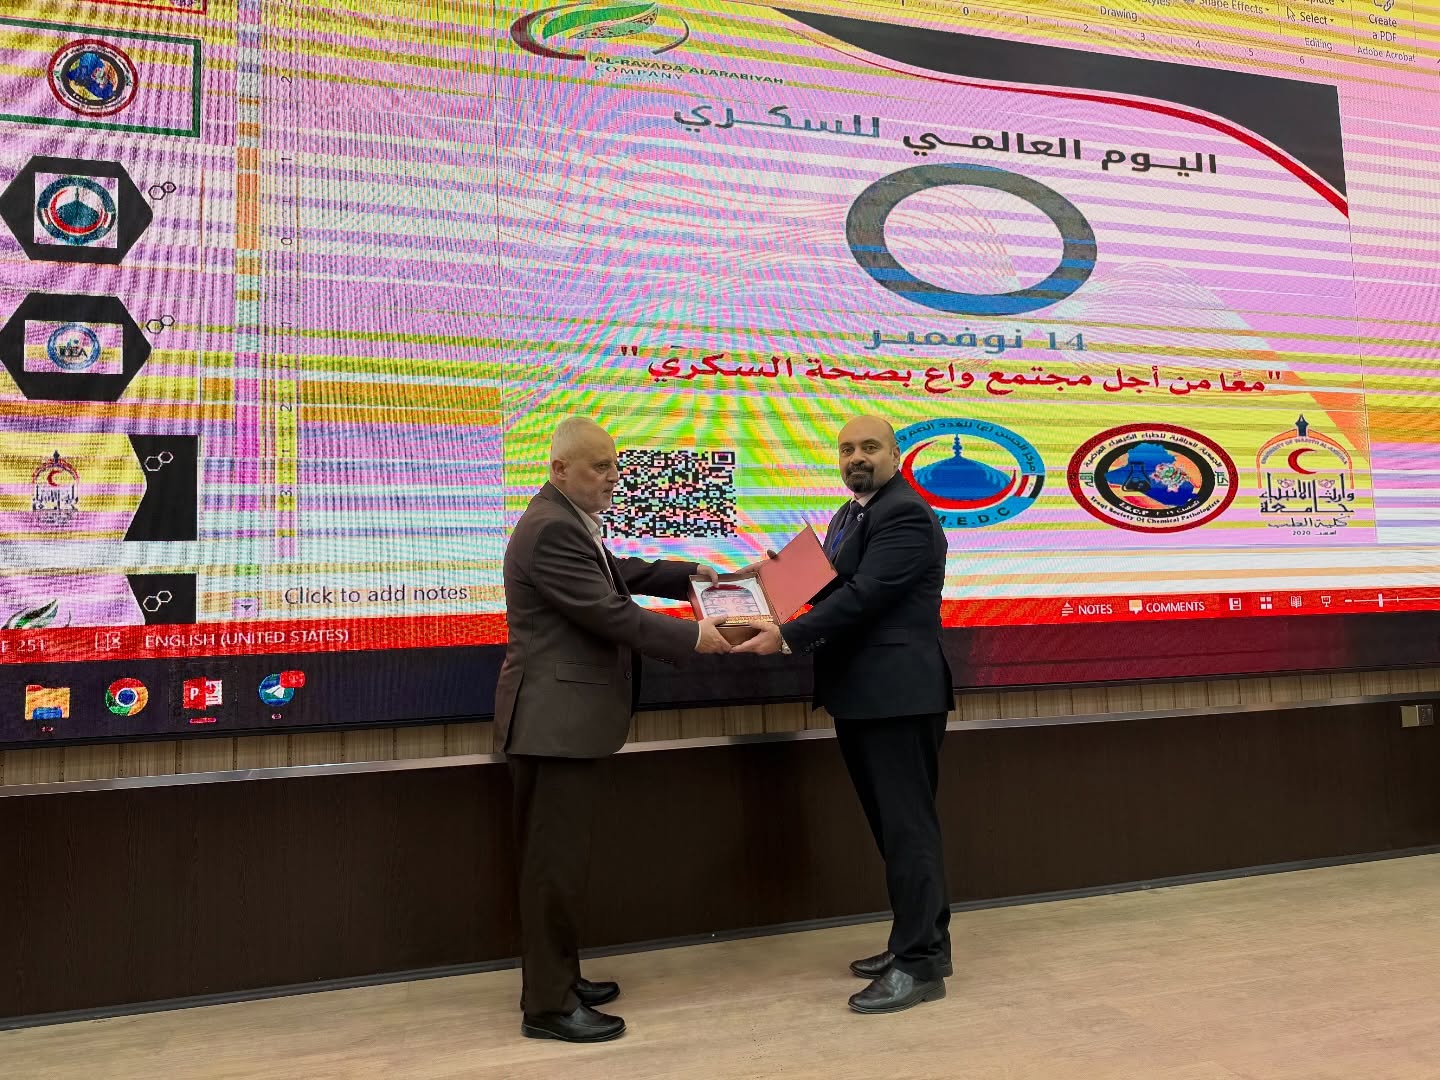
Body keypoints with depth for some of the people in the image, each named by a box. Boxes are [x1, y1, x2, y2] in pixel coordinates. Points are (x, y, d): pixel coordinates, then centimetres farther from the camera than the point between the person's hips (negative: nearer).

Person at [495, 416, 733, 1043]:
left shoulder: (568, 521, 14)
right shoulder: (551, 528, -21)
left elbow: (616, 574, 25)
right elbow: (610, 613, -23)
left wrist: (688, 575, 17)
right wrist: (693, 637, -17)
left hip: (567, 714, 11)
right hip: (556, 718, -11)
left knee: (554, 857, 17)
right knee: (555, 860, -2)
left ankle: (556, 979, 28)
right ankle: (547, 1004, 9)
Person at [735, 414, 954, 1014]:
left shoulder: (906, 514, -13)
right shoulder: (848, 515, 18)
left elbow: (863, 595, -22)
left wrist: (787, 638, -24)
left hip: (898, 694, -10)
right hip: (860, 696, 10)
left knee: (908, 826, -3)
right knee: (892, 825, 16)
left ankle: (920, 964, 6)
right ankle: (917, 941, 28)